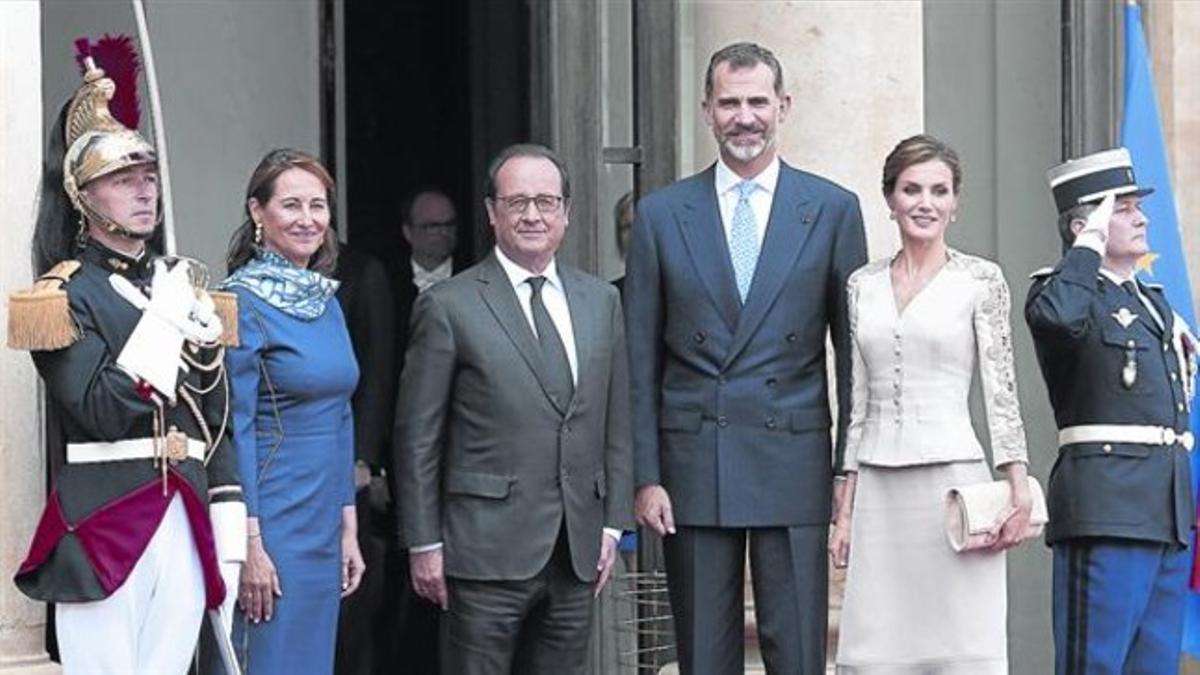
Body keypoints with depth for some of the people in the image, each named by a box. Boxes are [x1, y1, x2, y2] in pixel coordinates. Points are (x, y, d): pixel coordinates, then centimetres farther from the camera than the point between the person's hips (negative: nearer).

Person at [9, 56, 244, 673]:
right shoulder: (64, 295, -2)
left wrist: (228, 541, 11)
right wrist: (164, 317, -13)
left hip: (185, 530, 6)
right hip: (105, 529, -5)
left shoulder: (185, 287, 16)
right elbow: (103, 413, -15)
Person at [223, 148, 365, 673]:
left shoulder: (327, 302, 12)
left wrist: (349, 528, 13)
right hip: (272, 523, -7)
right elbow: (233, 429, -14)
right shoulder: (243, 303, -10)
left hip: (323, 526, 8)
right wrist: (249, 544, -17)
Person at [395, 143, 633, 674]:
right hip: (487, 552, -5)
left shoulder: (600, 301, 12)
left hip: (577, 552, 5)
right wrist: (424, 544, -6)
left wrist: (613, 524, 9)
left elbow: (615, 425, 15)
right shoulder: (448, 307, -3)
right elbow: (417, 437, -3)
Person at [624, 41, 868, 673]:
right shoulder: (661, 214, 7)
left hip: (794, 464, -1)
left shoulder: (832, 209, 5)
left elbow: (854, 348, 6)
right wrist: (646, 475, 0)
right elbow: (640, 358, 6)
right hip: (692, 467, 1)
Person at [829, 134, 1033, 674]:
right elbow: (859, 402, 13)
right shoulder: (863, 285, 12)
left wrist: (1019, 488, -11)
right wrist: (846, 508, 9)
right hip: (879, 492, 4)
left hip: (954, 482, -4)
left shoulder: (980, 280, 1)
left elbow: (1001, 390, -2)